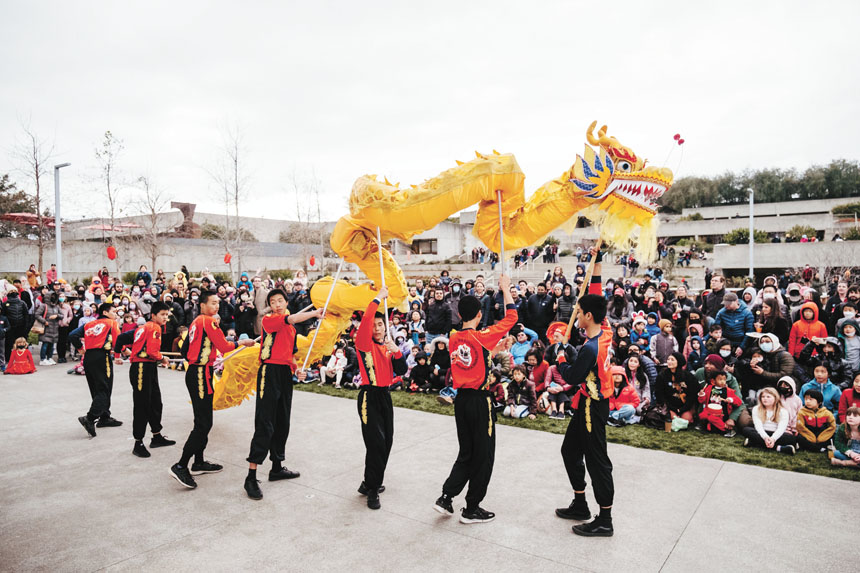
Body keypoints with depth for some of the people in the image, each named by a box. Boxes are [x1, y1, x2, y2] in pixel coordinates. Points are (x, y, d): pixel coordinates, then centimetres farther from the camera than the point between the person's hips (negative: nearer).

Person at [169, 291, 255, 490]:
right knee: (203, 424, -8)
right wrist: (242, 342, 0)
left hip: (195, 373, 10)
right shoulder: (209, 321, -12)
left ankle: (199, 463, 24)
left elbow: (185, 349, 20)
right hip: (201, 376, -10)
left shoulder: (196, 322, 15)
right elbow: (224, 347, -14)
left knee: (203, 421, 16)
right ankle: (181, 466, -6)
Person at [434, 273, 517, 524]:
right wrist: (505, 289, 3)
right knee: (483, 455, 8)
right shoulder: (482, 337, -16)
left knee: (466, 452, 19)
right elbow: (511, 317, -6)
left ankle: (446, 496, 15)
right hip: (480, 400, -6)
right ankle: (472, 508, 16)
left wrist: (495, 350, 23)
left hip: (461, 399, 6)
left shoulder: (454, 338, 1)